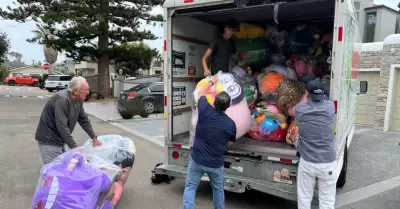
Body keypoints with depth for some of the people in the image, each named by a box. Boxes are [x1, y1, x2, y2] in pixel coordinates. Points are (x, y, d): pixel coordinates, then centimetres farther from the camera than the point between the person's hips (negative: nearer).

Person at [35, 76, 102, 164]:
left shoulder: (78, 100, -1)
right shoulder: (62, 100, -27)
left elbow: (84, 119, 9)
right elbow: (62, 127, -28)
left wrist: (94, 138, 5)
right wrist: (74, 148, -23)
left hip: (59, 140, 8)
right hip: (49, 141, -8)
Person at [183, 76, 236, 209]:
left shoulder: (205, 111, -14)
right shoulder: (230, 124, -13)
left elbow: (201, 93, 6)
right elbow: (229, 144, 3)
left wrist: (212, 82, 21)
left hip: (197, 160, 0)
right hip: (216, 163, 1)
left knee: (190, 187, 15)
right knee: (218, 189, 24)